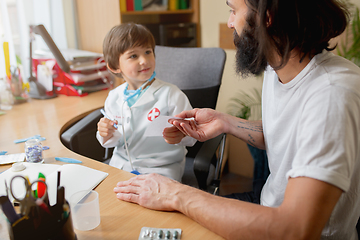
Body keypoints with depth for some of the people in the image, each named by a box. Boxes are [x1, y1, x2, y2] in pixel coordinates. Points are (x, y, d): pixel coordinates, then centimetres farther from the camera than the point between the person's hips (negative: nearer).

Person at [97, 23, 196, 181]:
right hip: (121, 165, 4)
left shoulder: (171, 94, -11)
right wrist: (107, 136, -9)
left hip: (161, 169, -3)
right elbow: (116, 141, 13)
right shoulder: (113, 98, 2)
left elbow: (192, 136, -9)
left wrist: (181, 135, -31)